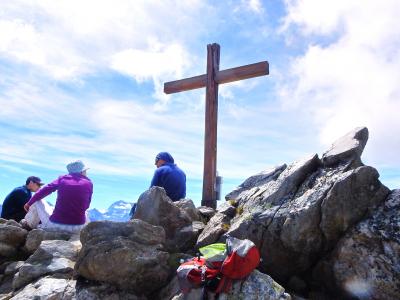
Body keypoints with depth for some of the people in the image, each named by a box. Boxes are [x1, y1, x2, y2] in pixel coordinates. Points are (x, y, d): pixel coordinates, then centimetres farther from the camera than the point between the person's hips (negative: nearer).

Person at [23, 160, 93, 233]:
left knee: (37, 201, 21)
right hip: (77, 228, 1)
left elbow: (42, 191, 11)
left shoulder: (62, 179, 1)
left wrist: (29, 203, 29)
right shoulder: (88, 183, 1)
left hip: (55, 225, 0)